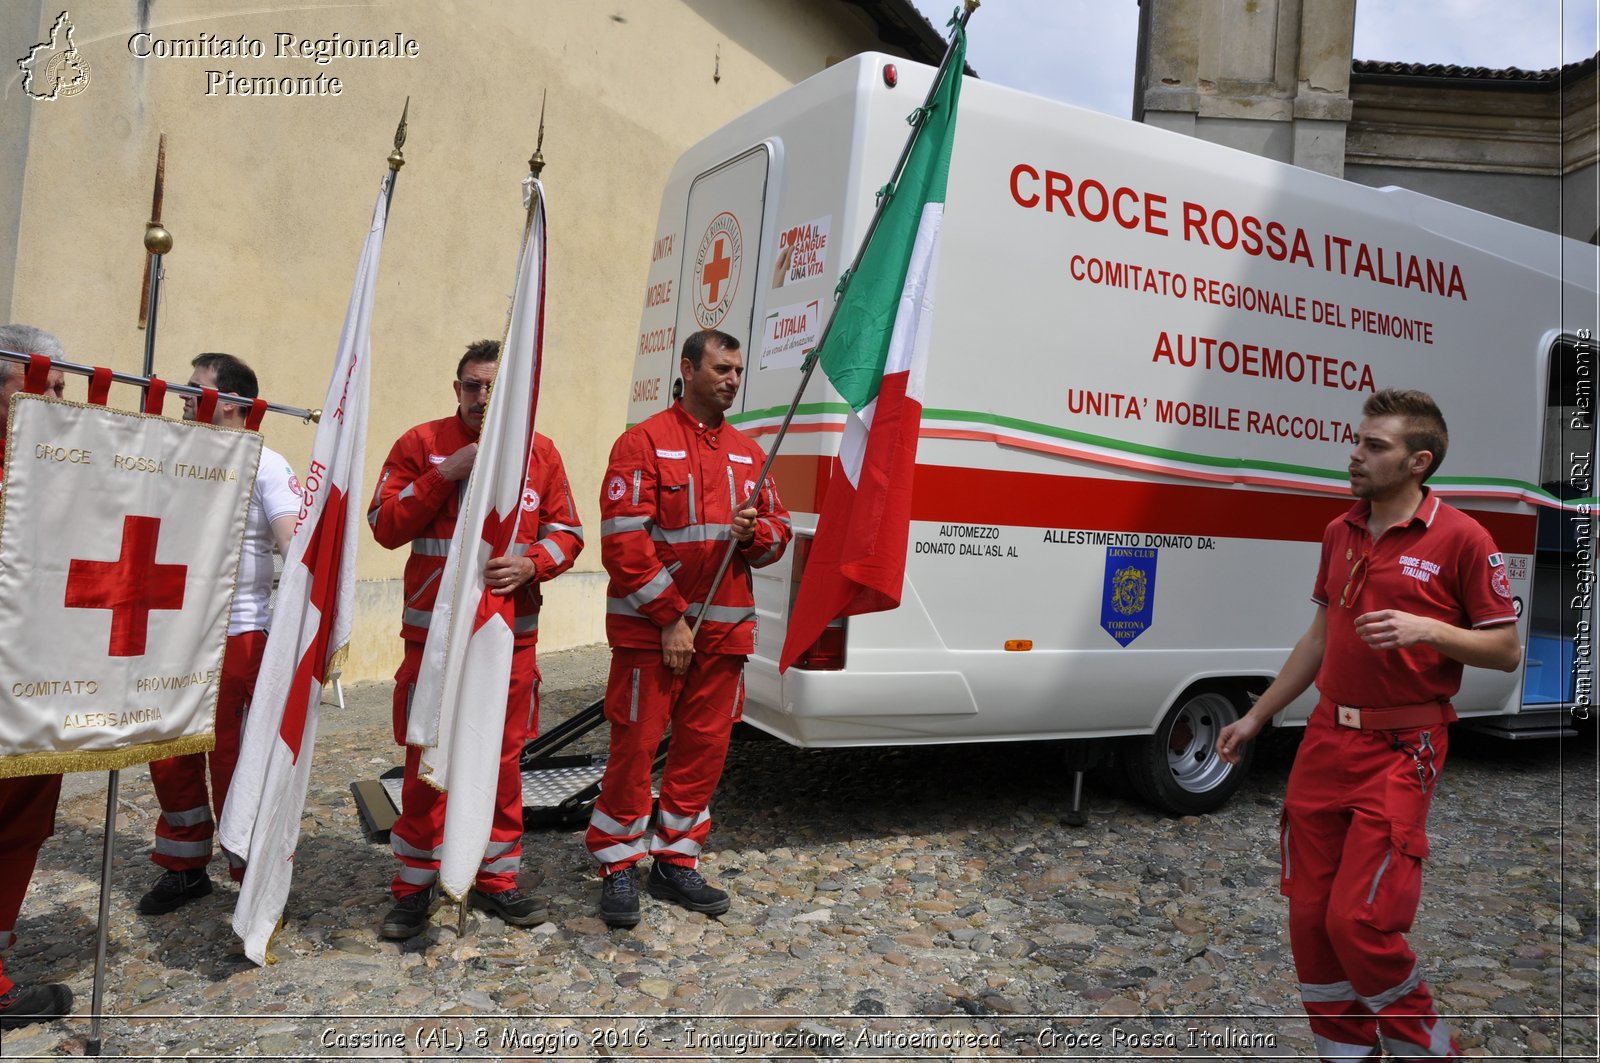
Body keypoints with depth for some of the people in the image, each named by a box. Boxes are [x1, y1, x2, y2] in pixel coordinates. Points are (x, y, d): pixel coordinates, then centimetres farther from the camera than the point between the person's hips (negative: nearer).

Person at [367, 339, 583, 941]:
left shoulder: (540, 453, 6)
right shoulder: (421, 444, 1)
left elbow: (567, 532, 7)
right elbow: (385, 525, -5)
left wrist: (531, 563, -14)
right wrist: (446, 473, -15)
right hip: (433, 631, -2)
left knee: (504, 759, 10)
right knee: (426, 761, 4)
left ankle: (496, 881, 26)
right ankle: (414, 887, 20)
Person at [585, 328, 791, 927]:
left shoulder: (747, 452, 13)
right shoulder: (645, 442, -5)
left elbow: (778, 531, 17)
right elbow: (623, 541, -12)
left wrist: (755, 532, -8)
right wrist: (670, 619, -14)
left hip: (724, 629, 6)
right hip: (650, 630, -5)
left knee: (705, 746, 10)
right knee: (635, 746, 0)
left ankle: (674, 862, 26)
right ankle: (618, 868, 17)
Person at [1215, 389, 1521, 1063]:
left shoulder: (1460, 539, -7)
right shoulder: (1340, 534, 11)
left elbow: (1505, 651, -4)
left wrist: (1426, 629, -21)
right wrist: (1256, 716, 17)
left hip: (1399, 752, -6)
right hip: (1325, 741, 6)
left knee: (1359, 920, -9)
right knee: (1309, 916, 8)